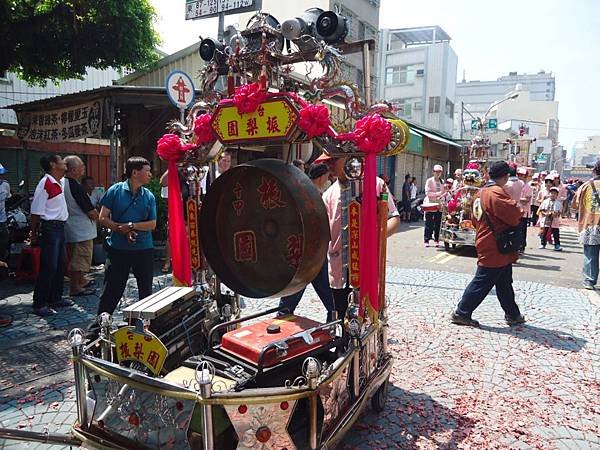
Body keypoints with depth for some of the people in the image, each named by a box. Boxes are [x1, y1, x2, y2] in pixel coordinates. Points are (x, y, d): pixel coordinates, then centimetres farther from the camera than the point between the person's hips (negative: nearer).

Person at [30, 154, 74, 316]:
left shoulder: (62, 181, 9)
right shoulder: (45, 183, -17)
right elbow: (36, 211, -15)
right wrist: (34, 233, -12)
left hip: (60, 227, 9)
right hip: (49, 228, -9)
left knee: (60, 265, 15)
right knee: (48, 267, -5)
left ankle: (55, 298, 28)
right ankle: (39, 304, 4)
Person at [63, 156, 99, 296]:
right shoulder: (75, 187, -22)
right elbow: (90, 211, -19)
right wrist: (99, 218, 1)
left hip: (70, 226, 10)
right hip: (81, 229, -10)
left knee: (76, 257, 21)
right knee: (80, 258, 0)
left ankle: (81, 281, 36)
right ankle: (75, 289, 8)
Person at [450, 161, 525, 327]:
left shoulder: (483, 192, 12)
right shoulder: (496, 193, -20)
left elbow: (476, 219, 17)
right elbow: (515, 216, -23)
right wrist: (520, 211, 0)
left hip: (494, 249, 10)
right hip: (495, 249, -10)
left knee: (504, 283, 19)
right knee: (482, 283, -1)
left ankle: (513, 314, 30)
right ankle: (461, 313, 7)